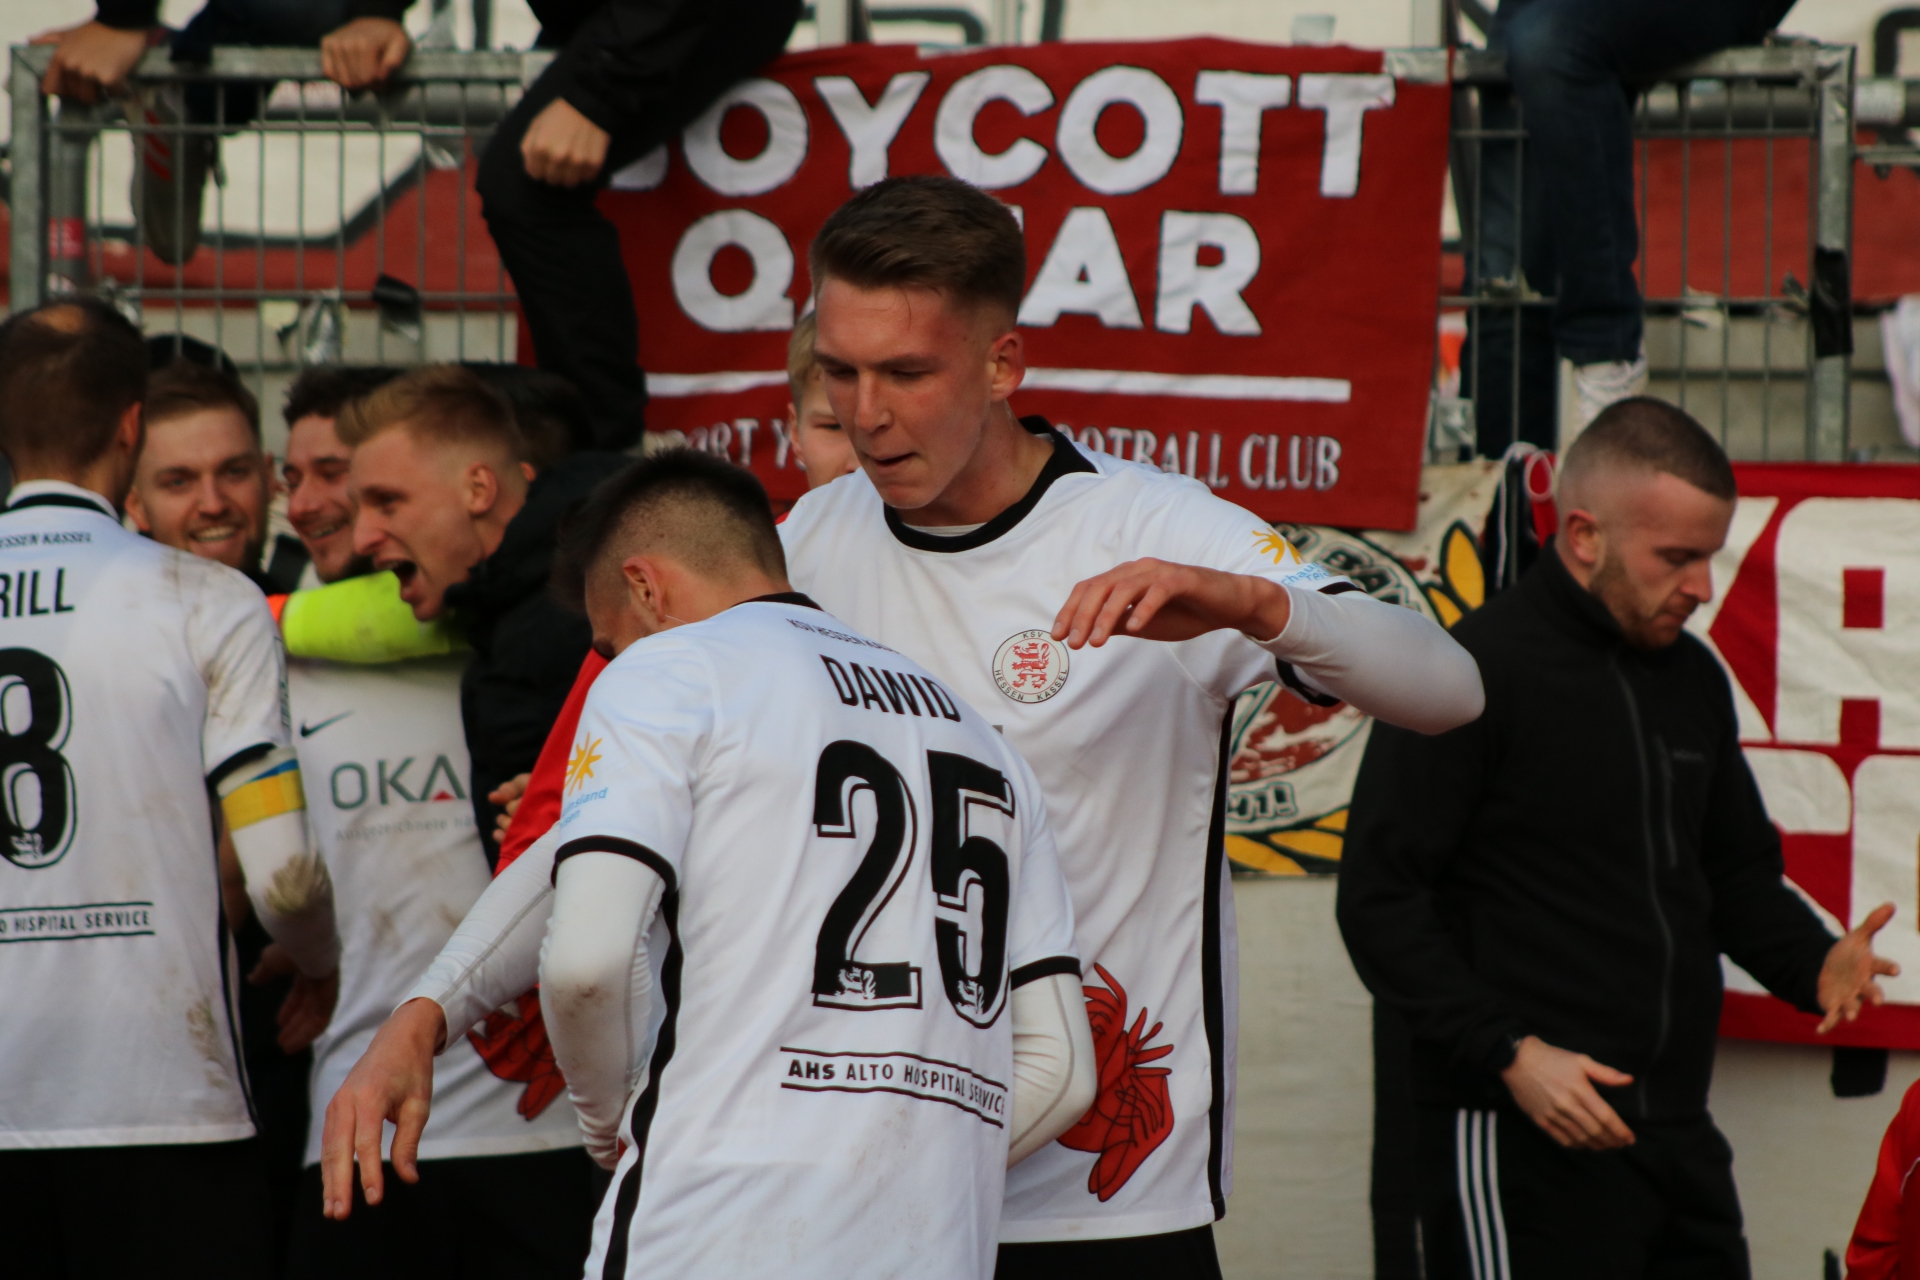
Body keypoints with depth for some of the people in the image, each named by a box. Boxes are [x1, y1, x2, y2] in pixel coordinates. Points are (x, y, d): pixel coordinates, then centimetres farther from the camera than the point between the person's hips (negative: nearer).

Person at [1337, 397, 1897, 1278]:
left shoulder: (1692, 678, 15)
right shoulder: (1478, 672, -9)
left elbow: (1736, 871, 26)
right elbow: (1379, 899, -12)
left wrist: (1814, 962, 5)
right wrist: (1509, 1051, -19)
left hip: (1676, 1134, 8)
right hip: (1520, 1144, -7)